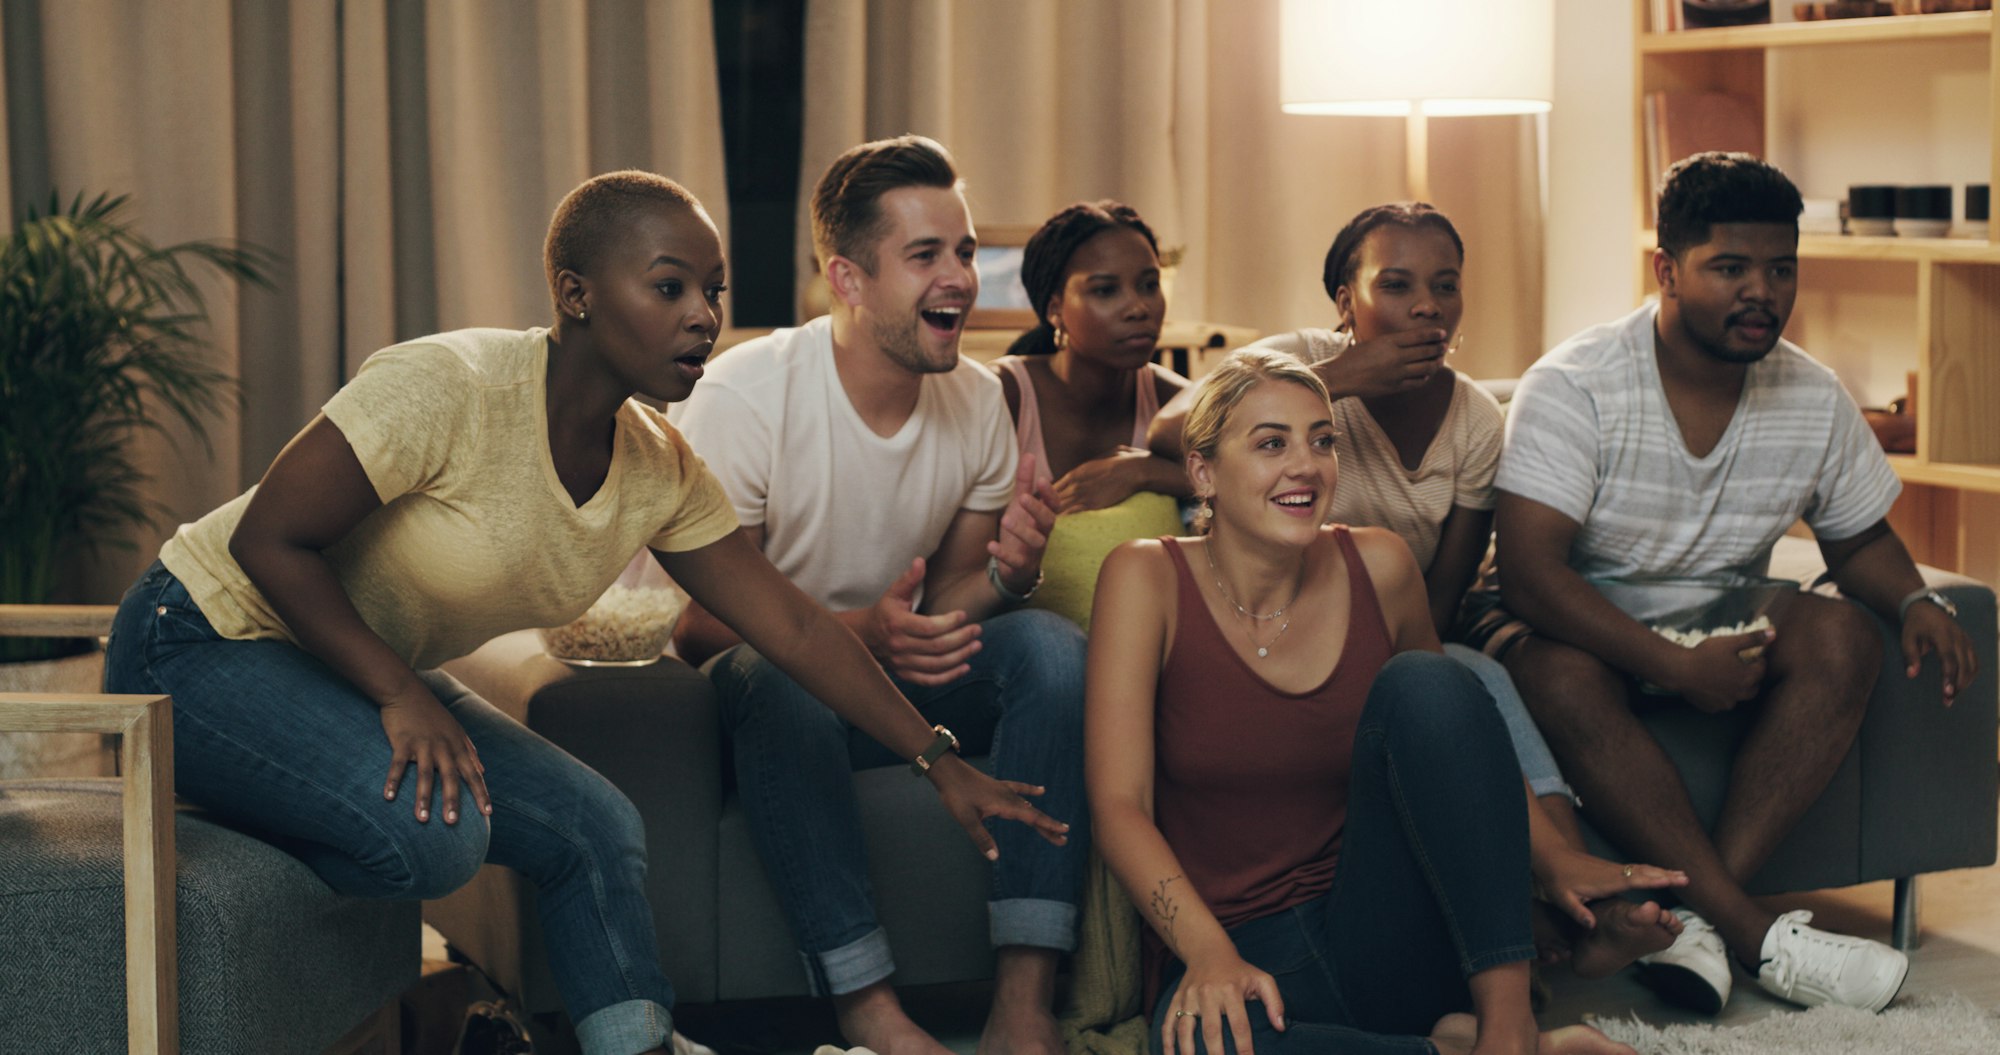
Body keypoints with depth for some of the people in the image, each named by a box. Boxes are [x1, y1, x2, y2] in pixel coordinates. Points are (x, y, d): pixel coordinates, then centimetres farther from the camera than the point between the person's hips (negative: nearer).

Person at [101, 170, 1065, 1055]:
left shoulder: (661, 473, -4)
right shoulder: (452, 388, -28)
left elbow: (794, 626, 1)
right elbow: (267, 539, -23)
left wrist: (940, 761, -2)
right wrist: (400, 695, -26)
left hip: (363, 674, 8)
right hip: (207, 644, -8)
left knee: (595, 829, -2)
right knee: (432, 829, -29)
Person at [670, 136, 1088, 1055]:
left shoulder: (978, 402, -2)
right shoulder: (746, 396, -19)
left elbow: (944, 605, 5)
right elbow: (698, 621, -20)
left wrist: (1008, 570, -20)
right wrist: (859, 632, -37)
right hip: (768, 692, -5)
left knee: (1054, 644, -23)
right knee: (777, 677, -39)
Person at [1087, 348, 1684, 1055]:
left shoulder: (1378, 567, 4)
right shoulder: (1147, 580, -5)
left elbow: (1462, 741, 21)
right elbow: (1119, 806, -11)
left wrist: (1551, 860, 5)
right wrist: (1210, 954, -27)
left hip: (1383, 938, 3)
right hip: (1227, 952, -3)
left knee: (1422, 683, -21)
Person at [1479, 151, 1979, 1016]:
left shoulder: (1814, 400, -1)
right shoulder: (1573, 386, -17)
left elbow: (1859, 537, 15)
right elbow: (1528, 568, -25)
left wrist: (1914, 601, -10)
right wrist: (1677, 666, -33)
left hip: (1721, 619, 4)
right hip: (1586, 621, -4)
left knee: (1843, 637, -25)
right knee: (1559, 675, -38)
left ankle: (1698, 915, -32)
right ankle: (1754, 934, -35)